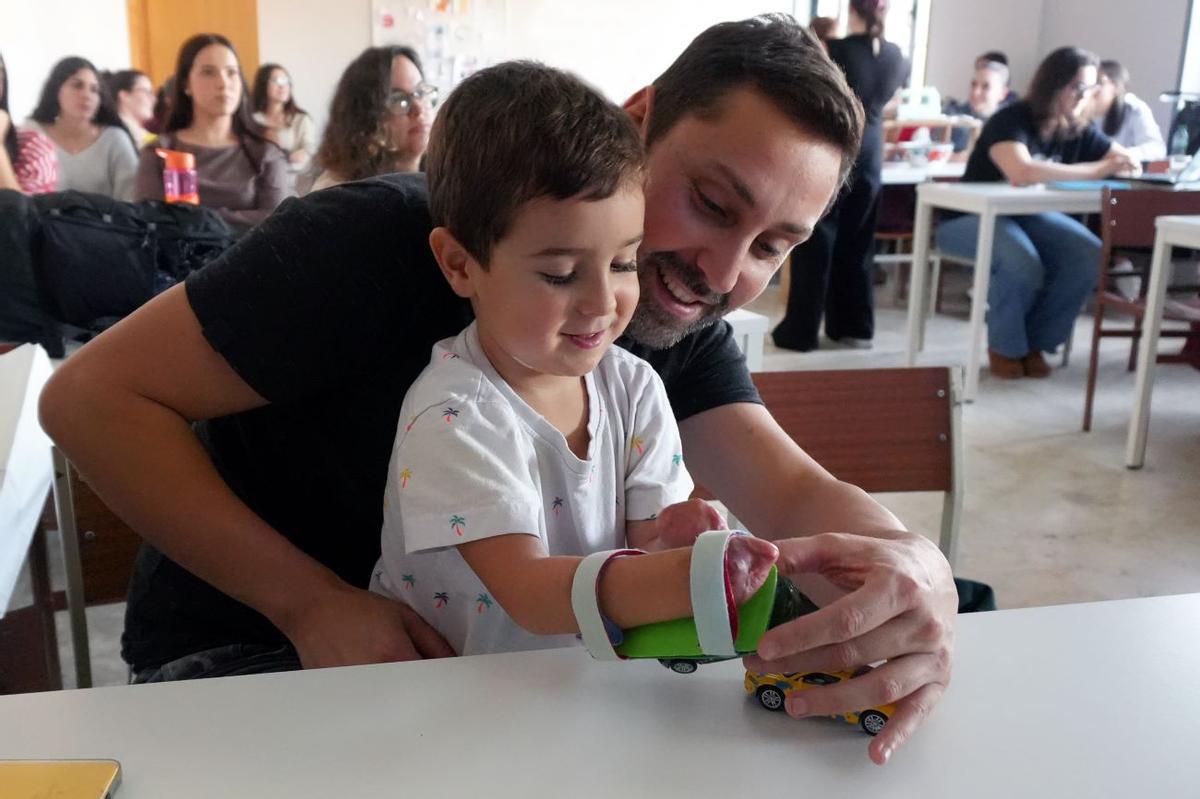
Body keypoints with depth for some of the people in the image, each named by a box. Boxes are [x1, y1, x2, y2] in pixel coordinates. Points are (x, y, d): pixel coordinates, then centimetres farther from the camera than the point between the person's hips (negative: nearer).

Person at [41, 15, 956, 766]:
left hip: (473, 636, 4)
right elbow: (93, 395, -22)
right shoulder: (385, 241, -25)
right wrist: (313, 601, -30)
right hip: (252, 642, -3)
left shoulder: (680, 325, -8)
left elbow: (797, 491, -20)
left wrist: (911, 563, -43)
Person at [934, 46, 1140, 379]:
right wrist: (1098, 169, -37)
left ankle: (1035, 343, -2)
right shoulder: (1010, 121, -22)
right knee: (1024, 262, -35)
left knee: (1090, 255, -19)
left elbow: (1128, 161, 4)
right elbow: (1022, 173, -41)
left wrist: (1128, 163, -22)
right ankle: (1005, 347, -8)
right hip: (973, 218, -6)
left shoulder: (1079, 131, -2)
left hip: (1029, 216, 6)